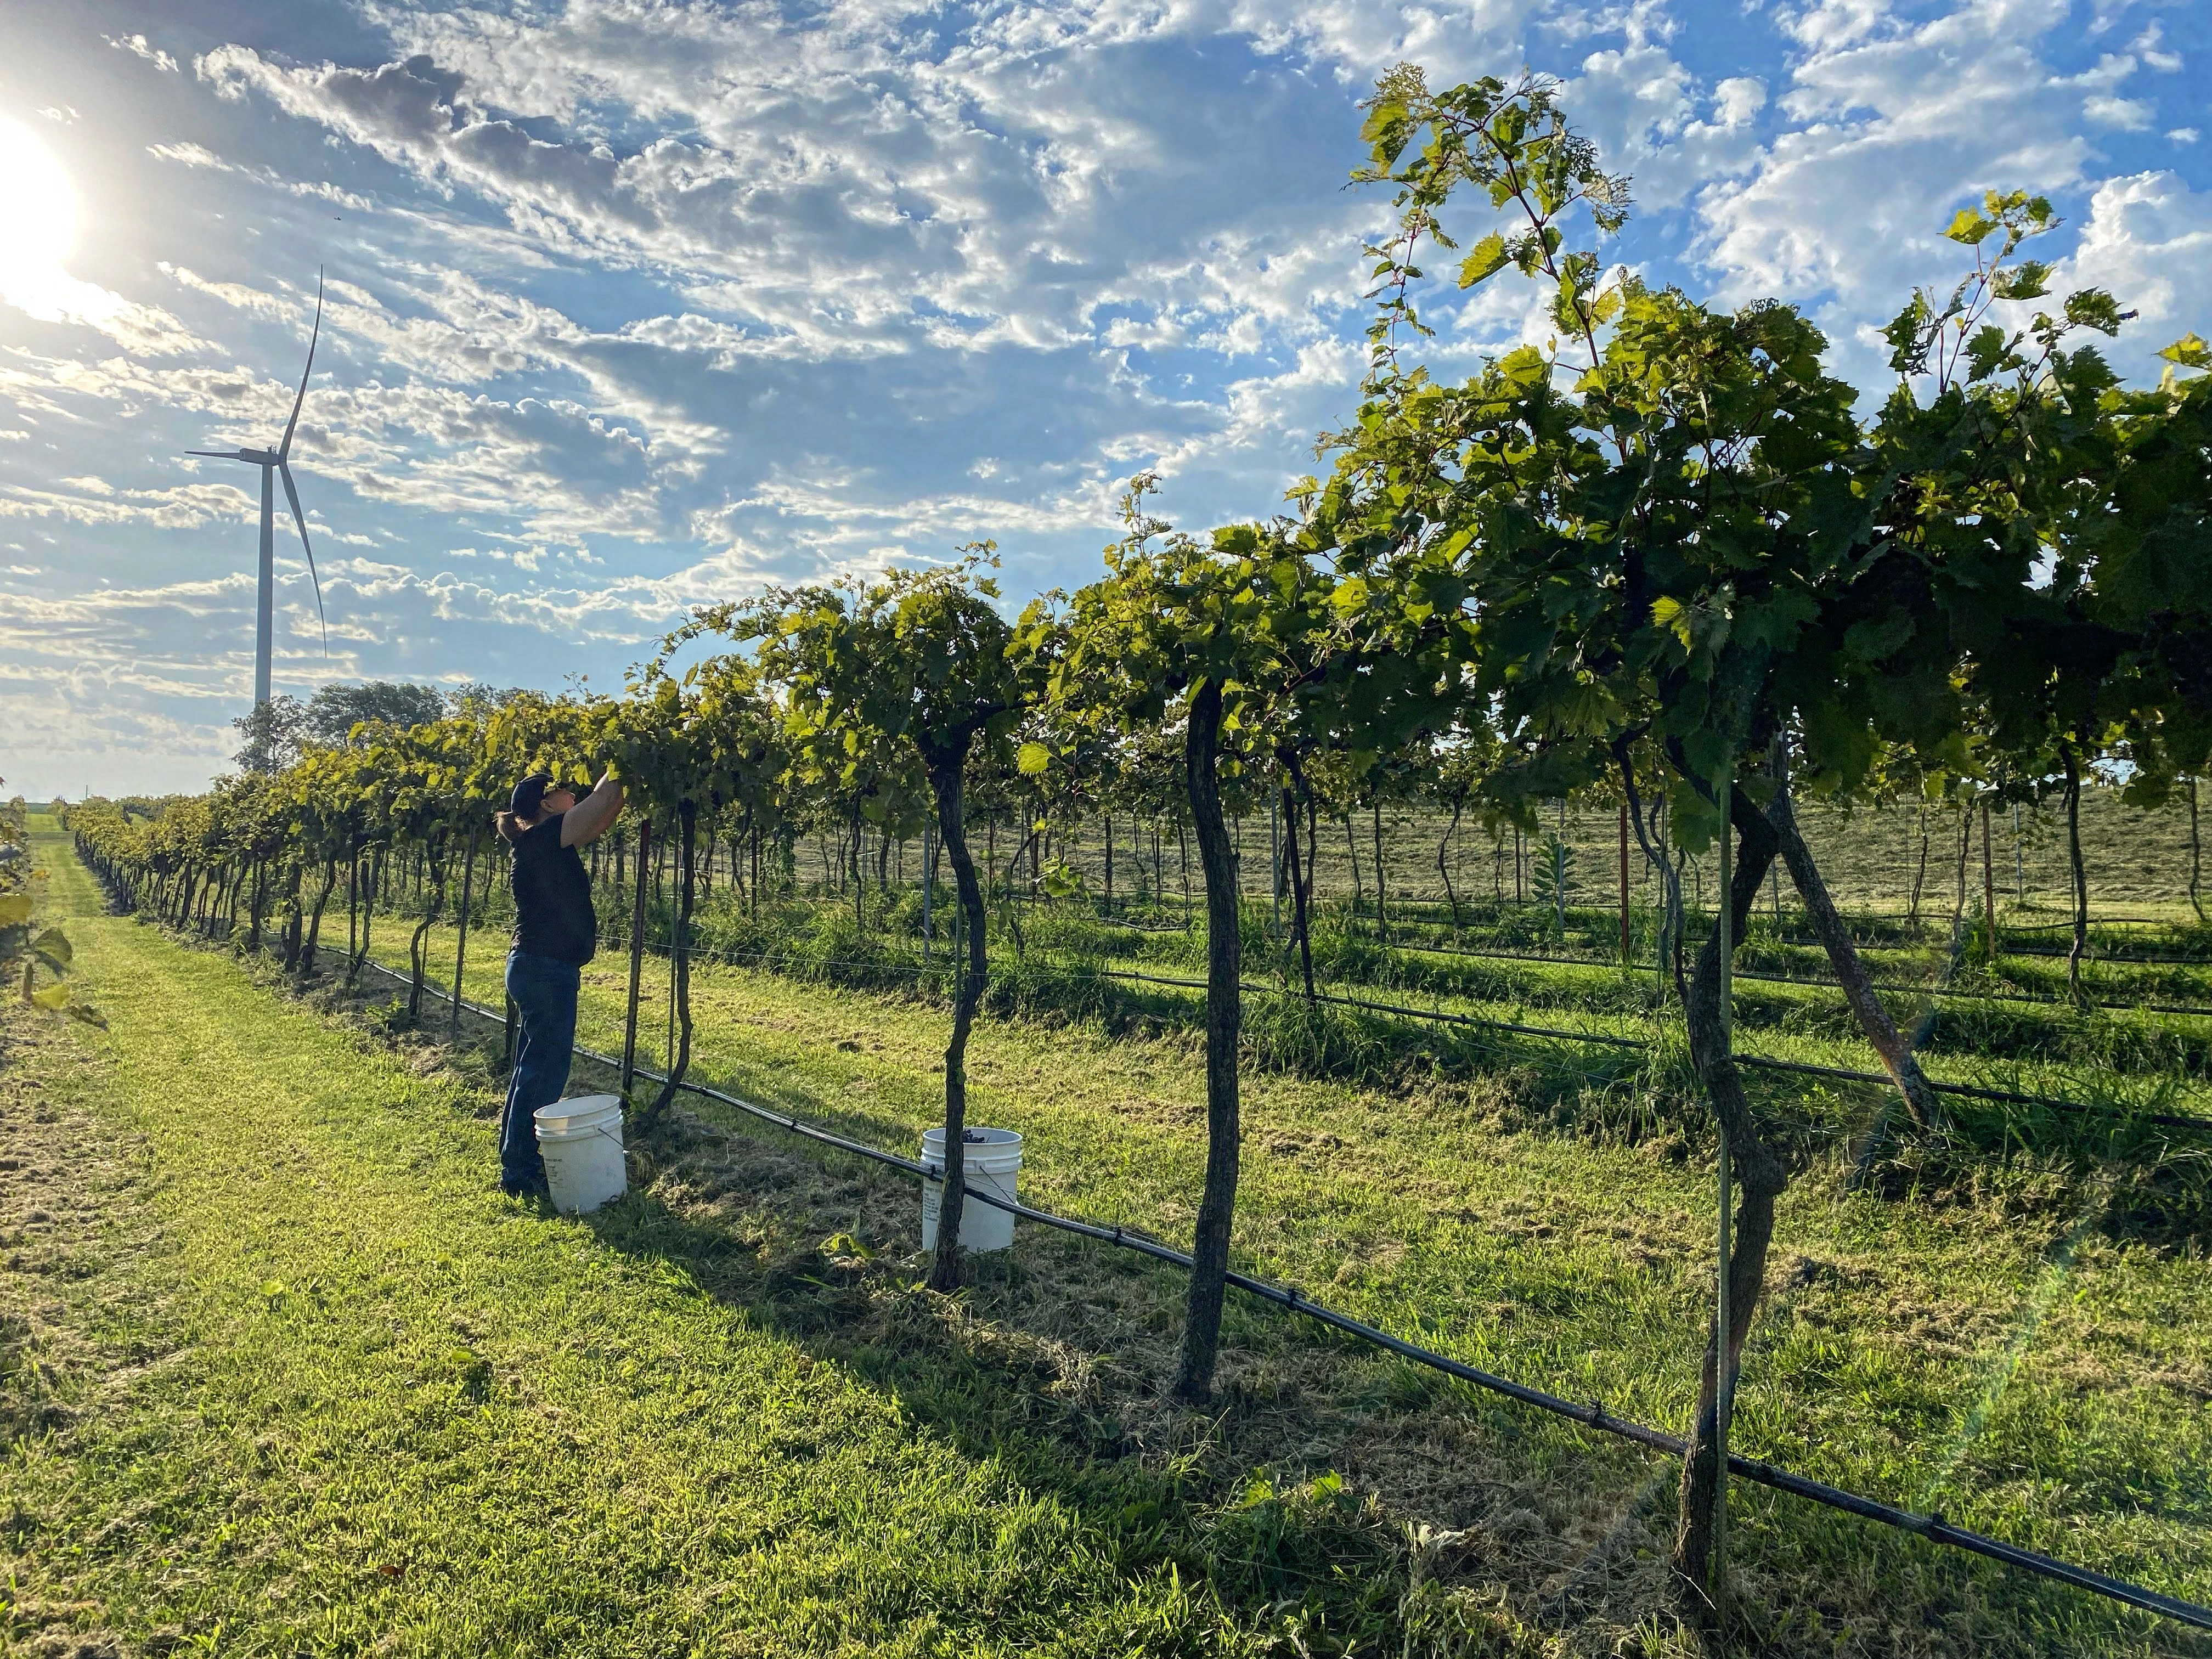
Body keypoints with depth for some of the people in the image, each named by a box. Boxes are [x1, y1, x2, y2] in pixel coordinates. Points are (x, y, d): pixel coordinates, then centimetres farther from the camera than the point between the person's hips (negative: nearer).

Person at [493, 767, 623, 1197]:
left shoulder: (547, 844, 11)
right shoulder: (543, 838, -14)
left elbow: (602, 816, 16)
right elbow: (603, 798, -18)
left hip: (540, 969, 10)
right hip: (547, 971, -10)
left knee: (533, 1067, 17)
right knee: (544, 1070, -3)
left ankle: (517, 1160, 28)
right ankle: (519, 1173, 4)